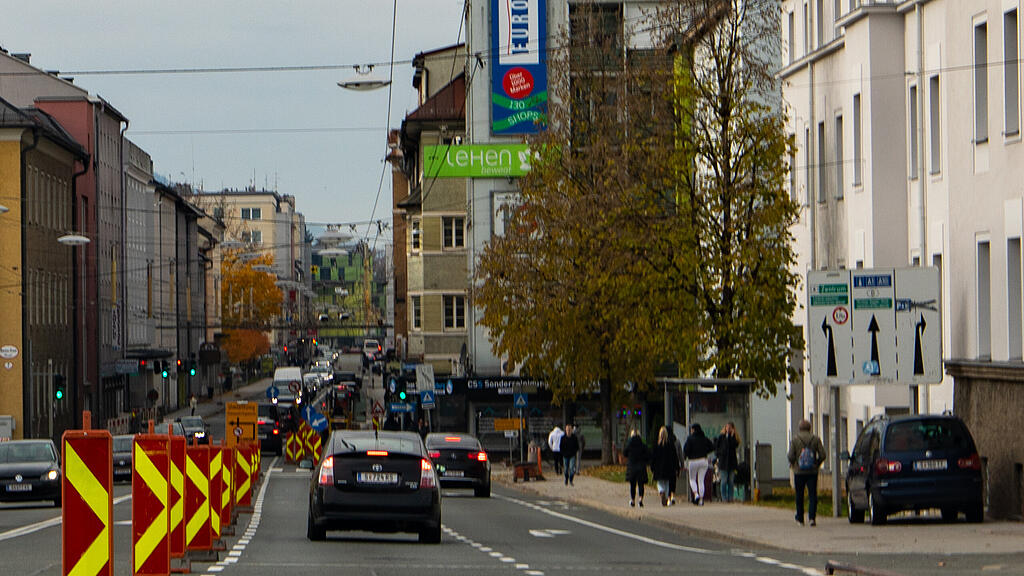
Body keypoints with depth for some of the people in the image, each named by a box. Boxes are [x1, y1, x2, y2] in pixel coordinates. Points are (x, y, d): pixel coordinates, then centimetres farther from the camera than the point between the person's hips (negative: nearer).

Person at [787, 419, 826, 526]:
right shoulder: (816, 439, -2)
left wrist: (792, 464, 11)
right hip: (812, 472, 0)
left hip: (799, 472, 0)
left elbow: (791, 456, -10)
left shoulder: (795, 440, -5)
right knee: (813, 495, 1)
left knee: (799, 496, 11)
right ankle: (812, 517, -14)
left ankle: (800, 519, 17)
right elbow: (823, 455, -4)